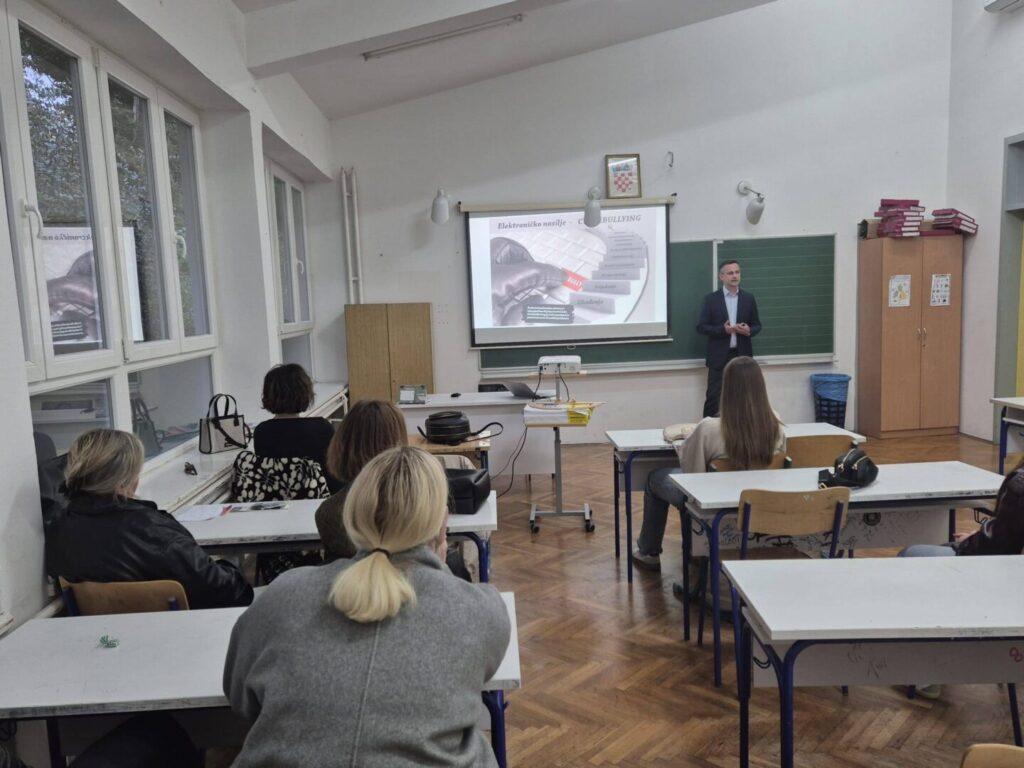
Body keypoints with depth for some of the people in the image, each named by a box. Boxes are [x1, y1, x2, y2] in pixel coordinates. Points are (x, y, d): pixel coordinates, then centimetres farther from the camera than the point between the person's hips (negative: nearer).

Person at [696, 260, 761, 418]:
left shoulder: (749, 298, 7)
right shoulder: (710, 299, -1)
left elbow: (757, 325, 12)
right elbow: (701, 327, -4)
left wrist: (749, 330, -12)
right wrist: (723, 329, -18)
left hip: (742, 356, 3)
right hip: (719, 357, -2)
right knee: (713, 397, -3)